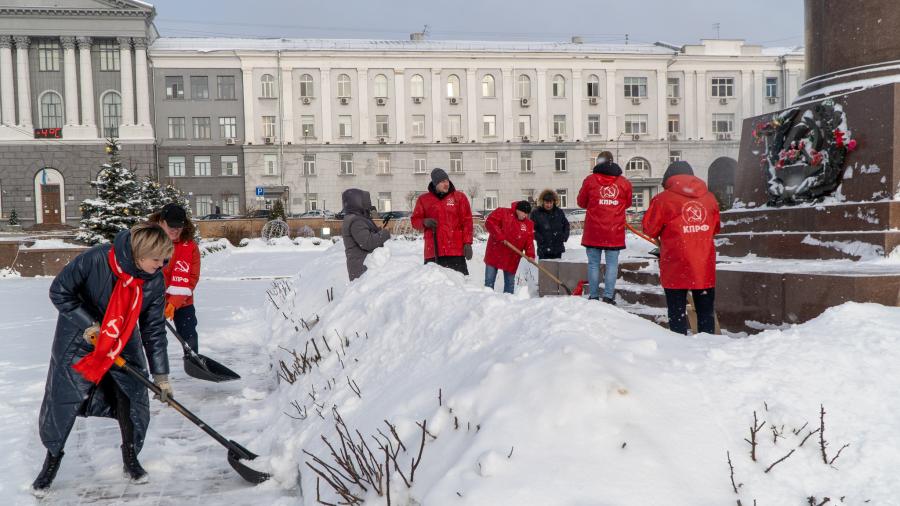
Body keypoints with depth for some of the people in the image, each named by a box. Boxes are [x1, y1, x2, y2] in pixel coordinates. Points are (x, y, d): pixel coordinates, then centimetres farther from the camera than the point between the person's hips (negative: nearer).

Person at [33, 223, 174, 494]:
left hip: (124, 343, 3)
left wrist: (161, 374, -11)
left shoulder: (155, 281, -20)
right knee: (61, 401, 2)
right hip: (79, 339, -2)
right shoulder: (96, 259, -32)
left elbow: (154, 329, -12)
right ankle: (52, 457, 27)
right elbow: (59, 292, -19)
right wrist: (88, 323, -24)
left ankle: (131, 457, 21)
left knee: (135, 399, -1)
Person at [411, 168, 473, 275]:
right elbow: (415, 220, 17)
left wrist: (467, 243, -4)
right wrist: (424, 222, -6)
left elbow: (467, 221, 5)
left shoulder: (459, 197, 9)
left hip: (456, 250, -1)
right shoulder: (423, 199, 11)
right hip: (433, 252, 1)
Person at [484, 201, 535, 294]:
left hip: (512, 259, 3)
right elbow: (489, 223, -16)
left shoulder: (529, 224, 6)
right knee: (489, 281, 1)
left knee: (510, 283, 8)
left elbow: (529, 241, 1)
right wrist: (500, 237, -22)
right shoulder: (502, 212, -6)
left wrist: (530, 255, -16)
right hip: (495, 254, -3)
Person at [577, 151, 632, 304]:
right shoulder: (624, 182, 1)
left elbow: (581, 202, 8)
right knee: (612, 264, 4)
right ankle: (608, 297, 0)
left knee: (593, 263, 6)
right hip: (615, 232, 0)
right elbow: (627, 203, 15)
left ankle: (594, 297, 7)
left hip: (593, 231, 0)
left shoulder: (590, 180, -2)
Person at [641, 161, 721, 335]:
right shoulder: (709, 197, 6)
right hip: (704, 266, 4)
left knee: (677, 312, 4)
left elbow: (649, 229, -1)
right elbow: (716, 228, 17)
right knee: (706, 311, 14)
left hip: (676, 268, -4)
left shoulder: (663, 199, -8)